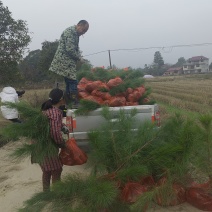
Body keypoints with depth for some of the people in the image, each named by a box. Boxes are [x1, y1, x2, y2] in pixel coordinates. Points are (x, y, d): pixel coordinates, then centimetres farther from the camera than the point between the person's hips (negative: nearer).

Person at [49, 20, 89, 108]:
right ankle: (75, 104, -8)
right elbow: (70, 49, -21)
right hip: (65, 62, -10)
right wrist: (79, 58, -10)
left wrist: (79, 57, 5)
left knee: (69, 83, 11)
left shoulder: (75, 33, 18)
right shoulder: (70, 31, -14)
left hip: (69, 63, 10)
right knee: (73, 82, -10)